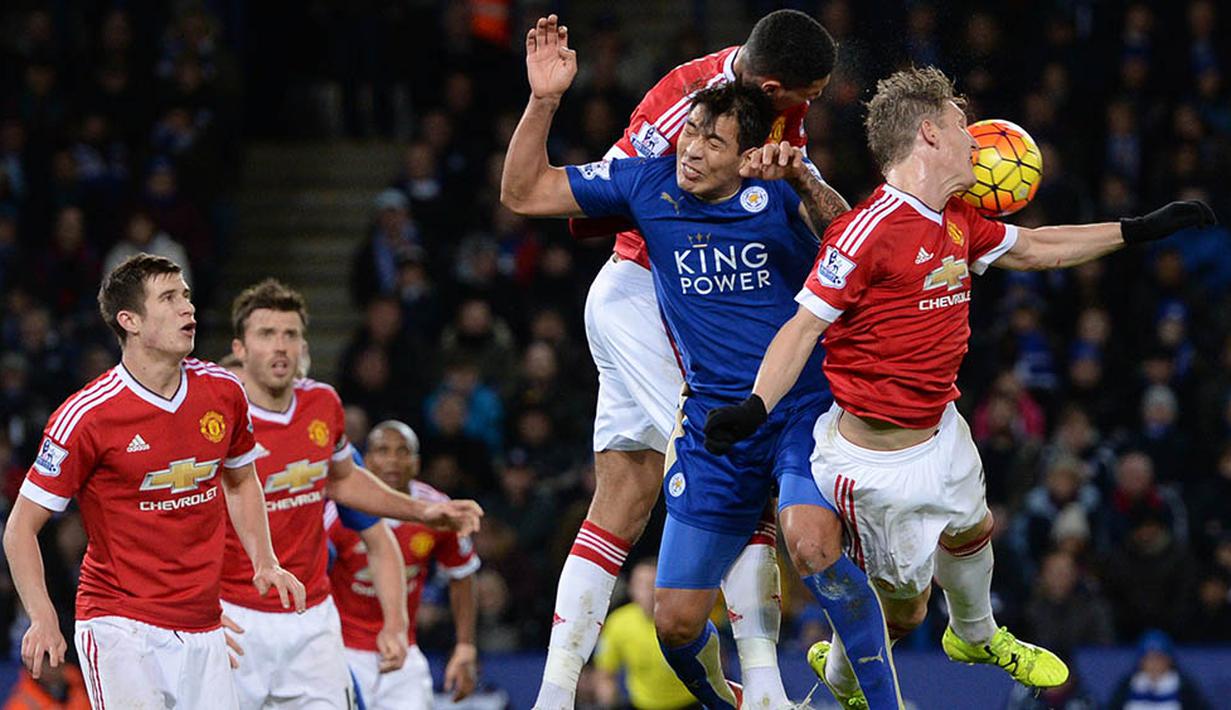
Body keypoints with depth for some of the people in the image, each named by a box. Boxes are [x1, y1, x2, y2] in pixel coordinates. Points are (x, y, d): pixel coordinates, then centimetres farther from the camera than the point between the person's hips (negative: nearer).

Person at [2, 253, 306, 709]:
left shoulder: (223, 391, 4)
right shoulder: (87, 416, -12)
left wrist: (264, 562, 9)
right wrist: (43, 618, -19)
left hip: (202, 630, 5)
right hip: (120, 630, -5)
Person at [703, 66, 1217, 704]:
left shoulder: (958, 221, 3)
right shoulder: (869, 230, -24)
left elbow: (1034, 248, 21)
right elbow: (805, 325, -22)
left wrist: (1139, 230, 25)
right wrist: (754, 406, -35)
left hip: (940, 431, 9)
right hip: (878, 460, -9)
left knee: (970, 531, 31)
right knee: (902, 608, 4)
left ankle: (976, 636, 61)